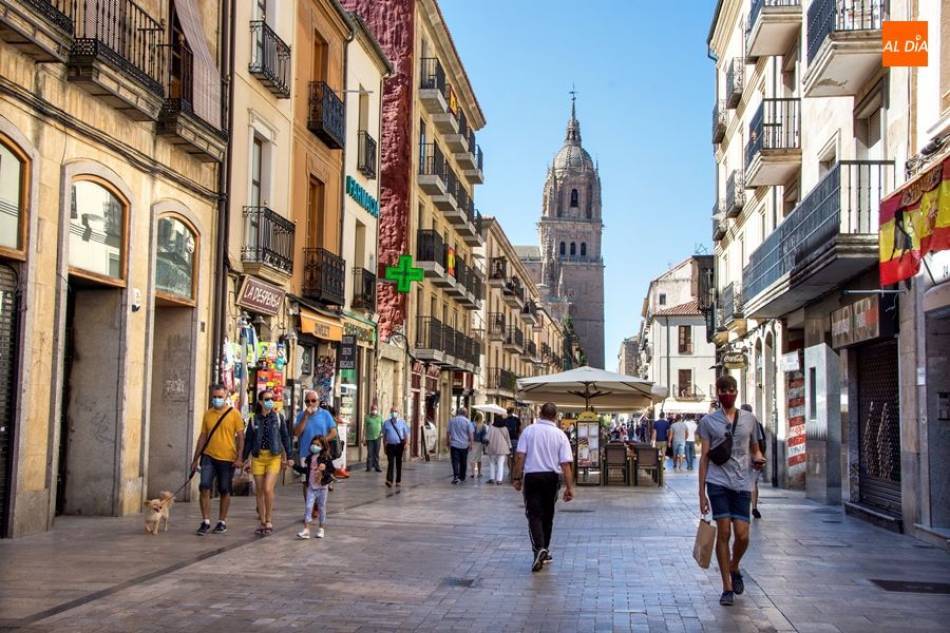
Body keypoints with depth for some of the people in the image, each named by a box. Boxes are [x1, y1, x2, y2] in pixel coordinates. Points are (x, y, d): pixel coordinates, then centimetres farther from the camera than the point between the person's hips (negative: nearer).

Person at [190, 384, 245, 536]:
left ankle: (222, 522, 20)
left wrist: (239, 457, -12)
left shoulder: (234, 414, -3)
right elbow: (203, 437, 12)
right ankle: (205, 522, -1)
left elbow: (240, 437, -4)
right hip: (209, 456, 2)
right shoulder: (208, 414, 7)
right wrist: (195, 458, 11)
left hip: (227, 459, -2)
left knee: (224, 491, 8)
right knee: (204, 487, -10)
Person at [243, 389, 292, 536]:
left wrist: (288, 457, 5)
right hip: (258, 457, 2)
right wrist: (245, 459, 7)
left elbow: (285, 437, 7)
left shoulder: (278, 417, 2)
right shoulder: (254, 419, 5)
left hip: (274, 457, -2)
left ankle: (269, 521, 1)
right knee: (259, 491, 5)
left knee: (268, 489, -14)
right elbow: (248, 440, 10)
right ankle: (262, 523, 15)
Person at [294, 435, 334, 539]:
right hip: (311, 487, 3)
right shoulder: (310, 458, 8)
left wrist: (325, 468, -30)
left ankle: (321, 529, 21)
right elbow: (305, 470, 19)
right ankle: (306, 530, -7)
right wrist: (294, 466, 18)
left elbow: (332, 469, -12)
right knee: (308, 507, -5)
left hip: (322, 487, -3)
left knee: (321, 508, 8)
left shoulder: (326, 458, -7)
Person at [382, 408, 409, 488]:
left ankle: (398, 481, 18)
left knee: (399, 463, 9)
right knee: (390, 462, -13)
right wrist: (384, 446, 6)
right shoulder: (386, 423, 3)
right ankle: (389, 480, -18)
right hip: (390, 445, -1)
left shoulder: (402, 422, 2)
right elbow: (384, 435, 8)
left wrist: (406, 444, -6)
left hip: (399, 445, 1)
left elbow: (406, 434, 4)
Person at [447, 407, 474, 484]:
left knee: (455, 461, -5)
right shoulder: (467, 421, -4)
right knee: (463, 462, 13)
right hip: (464, 445, 0)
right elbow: (471, 434, -8)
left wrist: (448, 442, 19)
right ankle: (462, 477, 23)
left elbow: (448, 433, 9)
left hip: (454, 444, 0)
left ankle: (455, 476, -22)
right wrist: (471, 443, 1)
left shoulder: (452, 420, 4)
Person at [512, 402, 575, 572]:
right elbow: (565, 464, -6)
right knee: (547, 515, 16)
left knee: (534, 515, -2)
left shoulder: (528, 431, -3)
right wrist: (569, 487, -2)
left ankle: (539, 549, -22)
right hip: (551, 477, 2)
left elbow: (520, 457, -7)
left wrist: (517, 478, 2)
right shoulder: (560, 435, -3)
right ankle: (545, 551, 25)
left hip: (532, 476, -1)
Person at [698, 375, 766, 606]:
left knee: (742, 534, -5)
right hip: (718, 482, -1)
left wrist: (758, 459, -5)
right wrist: (701, 492, 0)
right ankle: (727, 587, 7)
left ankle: (734, 568, 27)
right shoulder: (708, 421, 5)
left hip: (742, 483, 1)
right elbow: (704, 457, 4)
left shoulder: (749, 419, 11)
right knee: (723, 533, -4)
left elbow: (755, 449, 21)